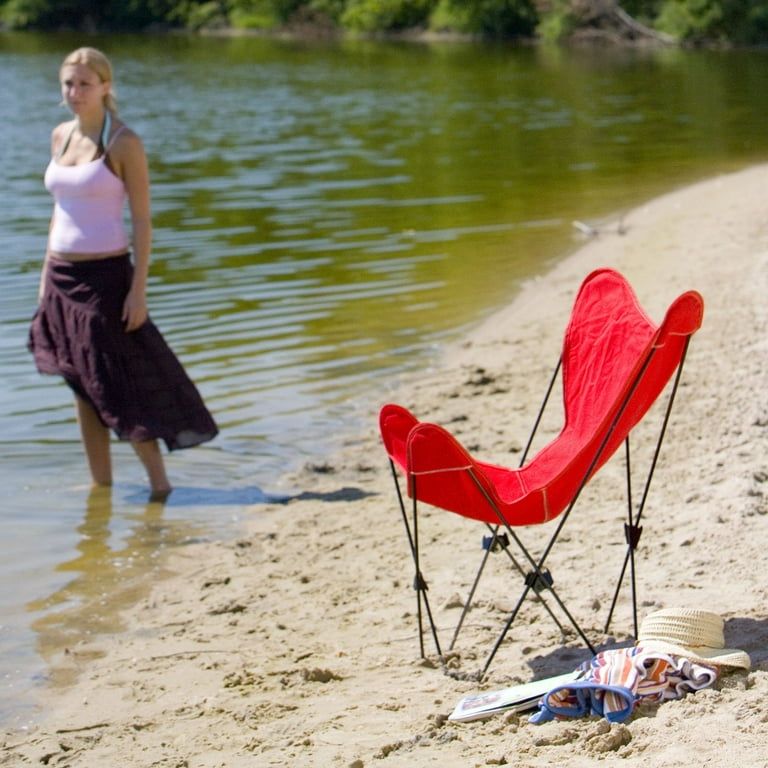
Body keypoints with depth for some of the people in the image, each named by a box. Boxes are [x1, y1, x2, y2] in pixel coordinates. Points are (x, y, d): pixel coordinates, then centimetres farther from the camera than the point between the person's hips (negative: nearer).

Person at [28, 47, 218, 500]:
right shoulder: (61, 136, 10)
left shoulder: (123, 142, -9)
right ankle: (100, 482, 18)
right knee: (82, 388, 10)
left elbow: (142, 219, -9)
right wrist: (48, 275, 14)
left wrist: (139, 289, -14)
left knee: (116, 385, -6)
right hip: (62, 275, 6)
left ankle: (159, 480, 5)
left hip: (105, 275, -6)